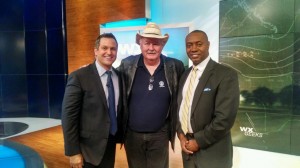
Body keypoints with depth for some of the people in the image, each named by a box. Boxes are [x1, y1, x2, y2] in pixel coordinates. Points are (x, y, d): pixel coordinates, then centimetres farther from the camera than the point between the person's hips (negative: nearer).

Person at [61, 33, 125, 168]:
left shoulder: (120, 76, 2)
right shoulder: (79, 77, -14)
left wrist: (122, 136, 11)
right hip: (88, 148, -5)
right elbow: (68, 116, -14)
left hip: (111, 145, 5)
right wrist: (73, 152, -15)